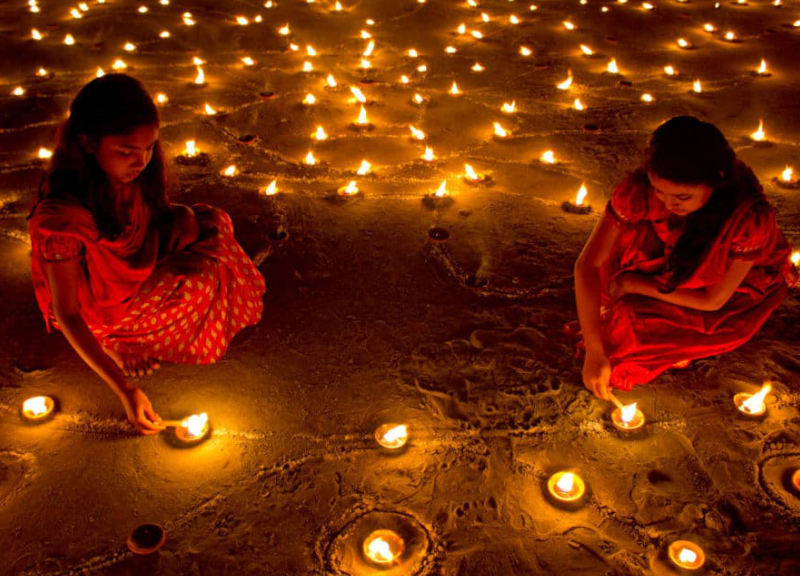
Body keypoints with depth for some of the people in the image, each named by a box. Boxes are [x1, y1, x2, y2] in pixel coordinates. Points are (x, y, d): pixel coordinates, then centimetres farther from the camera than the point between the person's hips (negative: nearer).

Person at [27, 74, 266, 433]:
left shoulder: (131, 170, -16)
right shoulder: (61, 218, -36)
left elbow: (152, 220, 5)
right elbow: (66, 314, -29)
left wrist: (182, 219, -19)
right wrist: (124, 390, -32)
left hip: (136, 272, 8)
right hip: (97, 309, -7)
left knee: (209, 224, -5)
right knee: (202, 283, -22)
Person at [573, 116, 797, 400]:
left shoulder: (751, 217, -37)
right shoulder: (641, 187, -32)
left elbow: (713, 300, -25)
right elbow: (588, 264, -29)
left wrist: (633, 285, -24)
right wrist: (594, 353, -34)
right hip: (670, 266, 4)